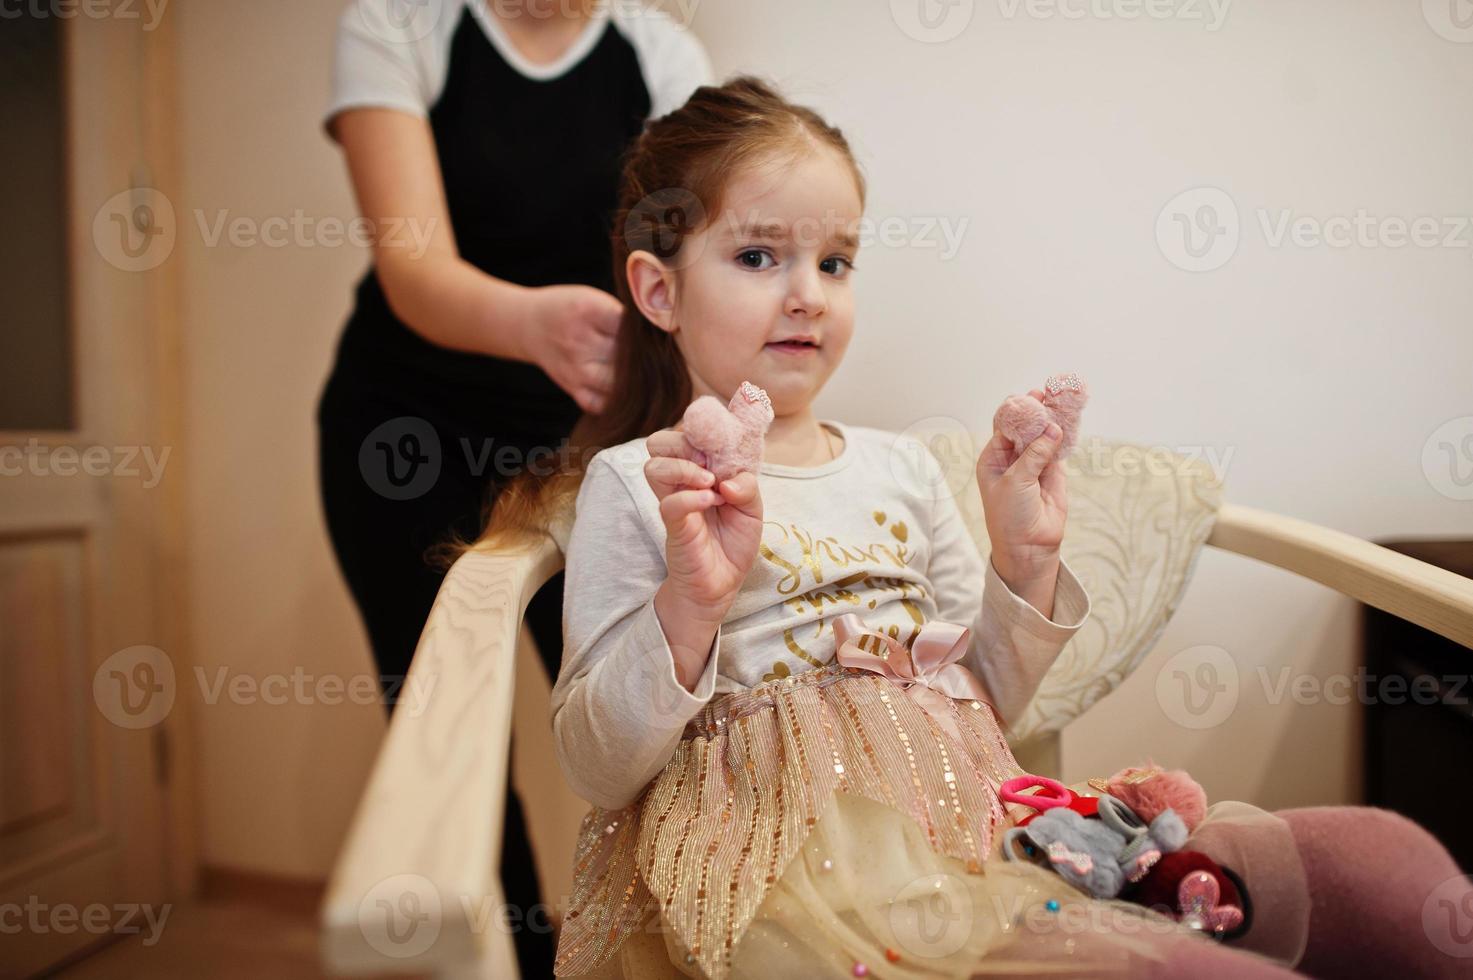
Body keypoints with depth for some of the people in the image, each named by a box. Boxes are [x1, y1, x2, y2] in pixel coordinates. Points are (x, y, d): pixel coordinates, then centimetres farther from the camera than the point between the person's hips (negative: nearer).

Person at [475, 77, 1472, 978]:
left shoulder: (902, 468, 14)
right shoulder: (633, 485, 0)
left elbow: (982, 707, 16)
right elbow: (597, 768, -5)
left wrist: (1024, 564, 1)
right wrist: (688, 605, -20)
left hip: (973, 822, 6)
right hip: (793, 862, -5)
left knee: (1371, 850, -11)